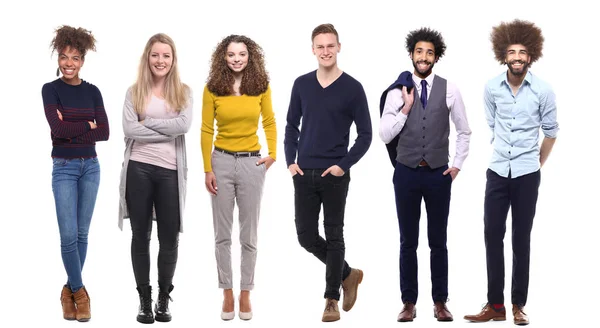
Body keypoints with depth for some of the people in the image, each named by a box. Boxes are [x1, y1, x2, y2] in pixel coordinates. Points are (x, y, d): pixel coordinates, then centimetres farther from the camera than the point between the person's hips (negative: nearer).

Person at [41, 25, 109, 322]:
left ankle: (70, 289, 19)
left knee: (82, 233, 7)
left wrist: (71, 130, -13)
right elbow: (57, 128, -17)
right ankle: (79, 291, 7)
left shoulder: (92, 91, 5)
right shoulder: (51, 89, -4)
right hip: (64, 168, -3)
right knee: (68, 235, -9)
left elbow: (105, 132, -4)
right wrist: (88, 125, -8)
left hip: (90, 166, 3)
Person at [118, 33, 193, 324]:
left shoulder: (183, 92, 7)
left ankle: (164, 299, 19)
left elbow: (184, 125, -11)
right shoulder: (134, 92, 6)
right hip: (138, 168, 0)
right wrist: (168, 131, -11)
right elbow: (128, 128, -9)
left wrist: (147, 121, -9)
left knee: (169, 238, 4)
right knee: (141, 236, 6)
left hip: (170, 171, 0)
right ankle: (144, 299, 15)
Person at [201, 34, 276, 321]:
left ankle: (245, 293, 16)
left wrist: (273, 153, -1)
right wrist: (207, 169, -5)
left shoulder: (261, 86, -1)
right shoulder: (212, 88, -4)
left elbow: (269, 122, 11)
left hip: (252, 163, 0)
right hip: (221, 161, 0)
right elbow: (206, 131, -2)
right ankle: (227, 293, 15)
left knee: (249, 234, 6)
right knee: (222, 234, 6)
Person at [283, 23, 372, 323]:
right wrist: (290, 161, 1)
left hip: (334, 175, -4)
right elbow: (292, 126, 13)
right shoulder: (301, 84, 6)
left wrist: (344, 165, -12)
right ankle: (347, 274, 26)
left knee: (334, 236, 2)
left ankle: (331, 299, 12)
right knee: (306, 235, 4)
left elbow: (365, 134, -3)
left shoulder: (352, 88, -5)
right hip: (304, 174, 4)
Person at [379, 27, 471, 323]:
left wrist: (457, 165, 4)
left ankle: (440, 302, 15)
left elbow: (464, 131, 11)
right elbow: (385, 135, -4)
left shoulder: (449, 91, 0)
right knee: (408, 242, 7)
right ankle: (409, 303, 14)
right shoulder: (397, 92, -2)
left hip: (438, 175, 0)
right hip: (407, 173, 0)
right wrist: (406, 108, -13)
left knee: (438, 241, 7)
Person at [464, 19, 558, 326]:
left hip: (527, 174, -2)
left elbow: (550, 131, 5)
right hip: (497, 171, 2)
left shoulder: (543, 90, -8)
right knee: (492, 235, 1)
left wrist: (537, 164, 11)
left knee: (521, 239, 4)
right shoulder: (492, 87, -3)